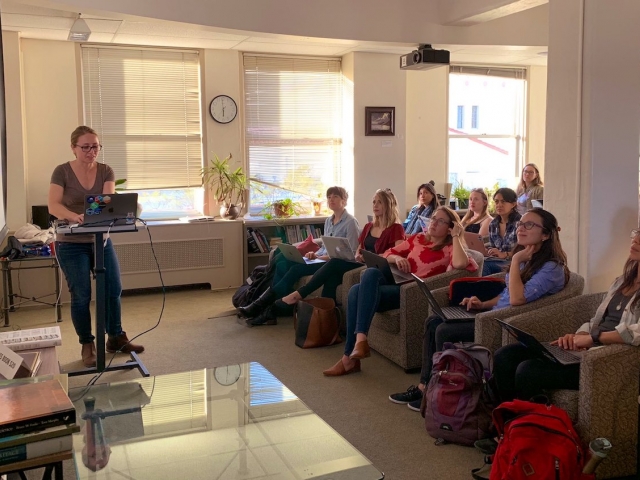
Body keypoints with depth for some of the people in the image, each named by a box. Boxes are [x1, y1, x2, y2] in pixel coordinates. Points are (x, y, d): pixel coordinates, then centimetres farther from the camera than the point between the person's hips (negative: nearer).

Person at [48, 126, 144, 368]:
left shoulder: (106, 171, 0)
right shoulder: (62, 171, -9)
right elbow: (53, 206, -21)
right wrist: (75, 216, -42)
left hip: (101, 240, 4)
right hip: (71, 244, -3)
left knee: (114, 289, 4)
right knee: (81, 295, -2)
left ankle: (116, 338, 21)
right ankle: (87, 345, 14)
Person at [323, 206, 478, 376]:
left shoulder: (449, 248, 4)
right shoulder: (418, 238, 21)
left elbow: (461, 264, -21)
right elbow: (388, 253, 25)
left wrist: (456, 236, -8)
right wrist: (397, 258, 1)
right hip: (398, 284, 6)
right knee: (356, 290, -24)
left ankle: (353, 351, -30)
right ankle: (350, 357, -23)